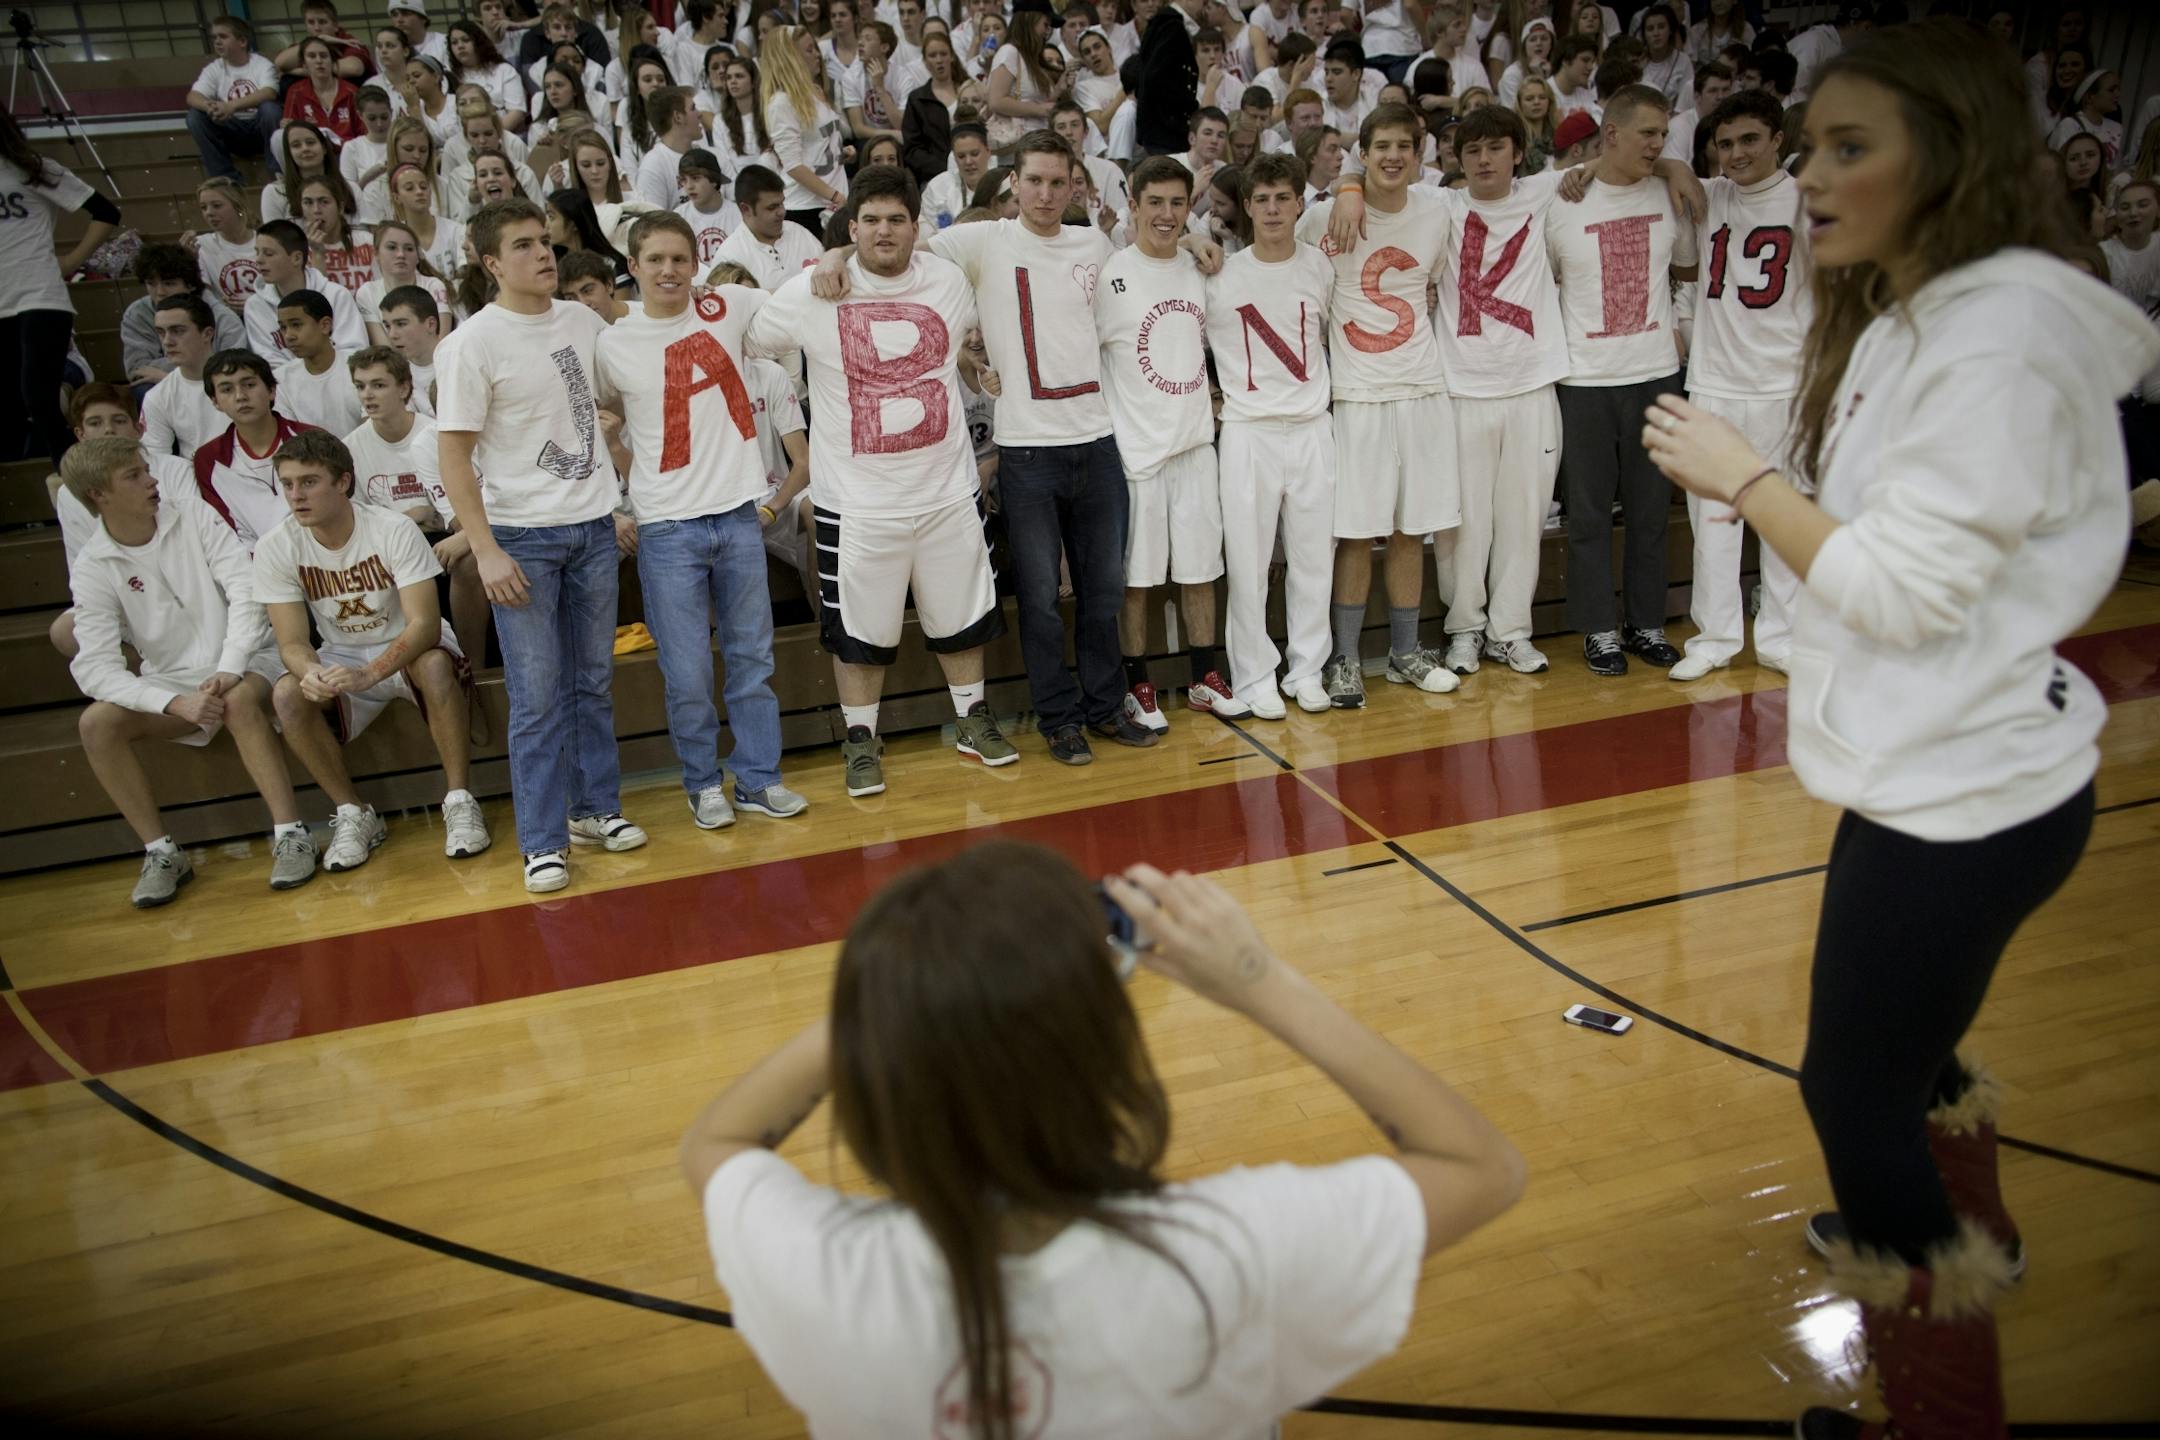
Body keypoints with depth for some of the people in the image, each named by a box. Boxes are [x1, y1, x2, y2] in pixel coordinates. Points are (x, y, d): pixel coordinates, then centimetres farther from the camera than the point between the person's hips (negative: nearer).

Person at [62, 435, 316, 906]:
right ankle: (162, 852, -13)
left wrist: (229, 669, -26)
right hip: (171, 681, 2)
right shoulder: (93, 568, -4)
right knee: (96, 723, -22)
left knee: (238, 701, -35)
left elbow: (245, 591, -12)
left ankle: (290, 834, -30)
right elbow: (95, 667, -14)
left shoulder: (194, 517, -4)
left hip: (245, 661, -2)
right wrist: (176, 703, -29)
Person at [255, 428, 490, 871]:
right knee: (287, 696, -27)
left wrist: (368, 674, -43)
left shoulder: (394, 530, -21)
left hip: (409, 649, -3)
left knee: (435, 665, -37)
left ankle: (459, 802, -21)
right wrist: (310, 672, -38)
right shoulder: (276, 549, -11)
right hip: (342, 657, 3)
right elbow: (292, 643, -12)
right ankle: (354, 814, -9)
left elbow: (424, 623, -27)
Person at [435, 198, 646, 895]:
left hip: (595, 524, 5)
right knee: (538, 694, -3)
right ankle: (542, 842, 6)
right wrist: (486, 551, -17)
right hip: (522, 535, -5)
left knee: (594, 680, 13)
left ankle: (596, 807, 26)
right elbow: (453, 455, -11)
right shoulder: (472, 344, -9)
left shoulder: (582, 320, 6)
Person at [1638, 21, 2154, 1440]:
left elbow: (1904, 586, -24)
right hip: (1925, 771, 10)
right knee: (1895, 1041, 28)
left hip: (1966, 793, -10)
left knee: (1855, 1085, 2)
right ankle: (1970, 1234, 56)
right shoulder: (1907, 317, 8)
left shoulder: (2007, 329, -22)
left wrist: (1743, 474, -15)